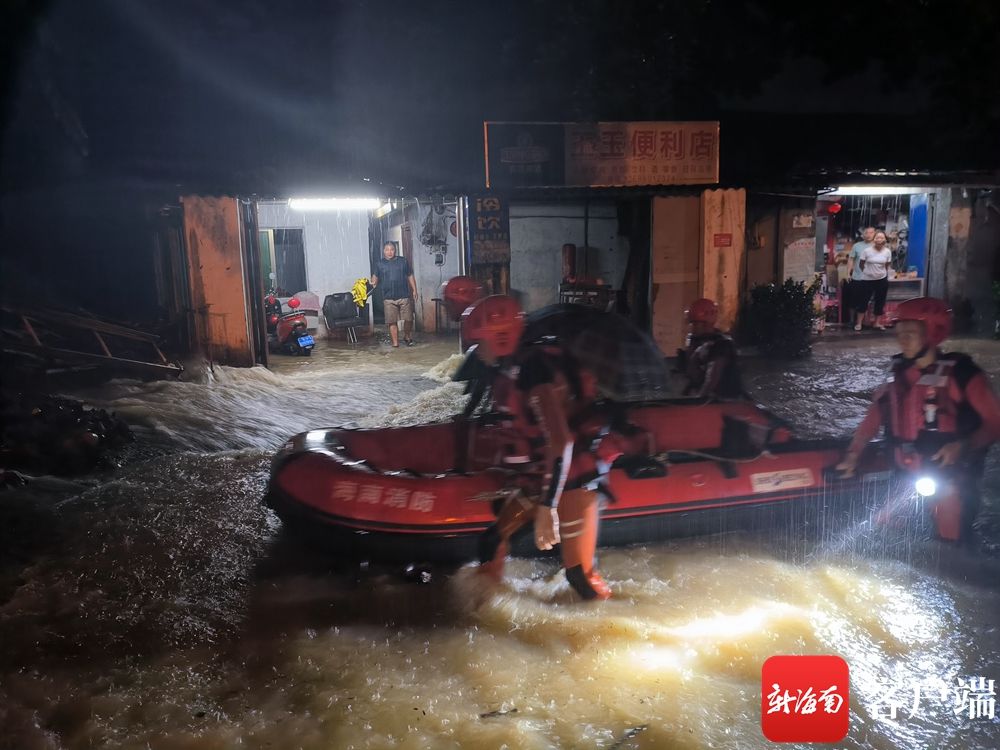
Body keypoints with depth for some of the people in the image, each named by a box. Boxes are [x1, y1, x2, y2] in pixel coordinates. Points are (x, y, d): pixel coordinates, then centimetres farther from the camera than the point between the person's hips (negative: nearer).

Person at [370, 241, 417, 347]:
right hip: (388, 298, 0)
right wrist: (374, 282, -10)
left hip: (404, 296, 0)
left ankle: (407, 336, 25)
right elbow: (375, 276, 13)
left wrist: (414, 290, 7)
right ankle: (395, 343, 5)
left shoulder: (403, 261, 9)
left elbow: (410, 276, 13)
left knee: (408, 319, -1)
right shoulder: (380, 264, 9)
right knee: (392, 322, -2)